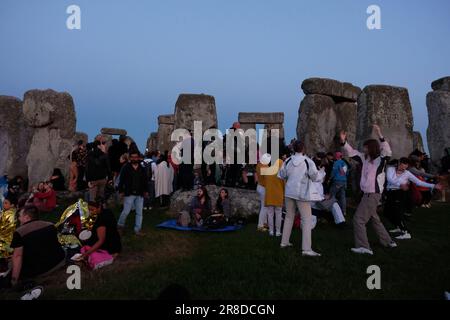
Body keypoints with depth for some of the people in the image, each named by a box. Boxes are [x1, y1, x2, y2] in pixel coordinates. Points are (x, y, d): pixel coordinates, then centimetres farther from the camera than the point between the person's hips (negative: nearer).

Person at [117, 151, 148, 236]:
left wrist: (145, 191, 8)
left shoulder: (142, 169, 7)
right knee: (126, 211, 0)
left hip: (140, 194, 3)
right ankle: (120, 225, 26)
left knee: (139, 213, 5)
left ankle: (137, 230, 14)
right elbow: (121, 180, -2)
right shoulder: (126, 168, -3)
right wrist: (121, 191, -6)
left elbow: (145, 181, 14)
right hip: (129, 194, -3)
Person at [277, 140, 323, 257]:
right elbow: (315, 177, -9)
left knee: (289, 216, 20)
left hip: (289, 192, 5)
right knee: (307, 220, -1)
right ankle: (306, 249, -5)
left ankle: (284, 242, 28)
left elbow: (281, 175, 7)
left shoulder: (288, 161, 0)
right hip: (302, 194, -5)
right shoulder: (308, 162, -12)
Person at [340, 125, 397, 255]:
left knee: (358, 219, -10)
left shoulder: (380, 160, -14)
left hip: (373, 195, -9)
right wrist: (344, 142, -4)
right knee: (374, 219, 21)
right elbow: (352, 153, 11)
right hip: (367, 194, 9)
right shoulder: (365, 158, 7)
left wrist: (380, 135, -41)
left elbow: (387, 152, -33)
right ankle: (388, 242, 35)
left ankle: (363, 246, -6)